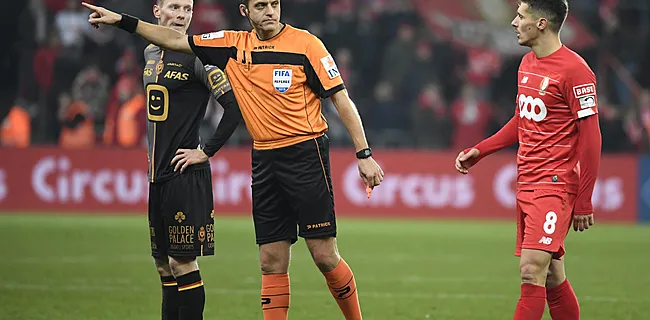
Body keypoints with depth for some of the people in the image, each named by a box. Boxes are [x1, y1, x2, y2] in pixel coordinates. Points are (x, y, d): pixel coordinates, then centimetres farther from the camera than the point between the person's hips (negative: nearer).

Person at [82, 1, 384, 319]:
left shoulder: (305, 44, -5)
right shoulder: (233, 45, 7)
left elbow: (341, 99, -4)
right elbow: (175, 40, 13)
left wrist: (364, 155, -8)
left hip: (305, 153, -5)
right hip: (264, 159, 5)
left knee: (324, 255, -6)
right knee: (271, 261, 2)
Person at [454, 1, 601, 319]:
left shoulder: (574, 70, -13)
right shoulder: (527, 63, 13)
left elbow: (591, 138, -13)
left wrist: (583, 202, -14)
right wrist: (479, 151, 19)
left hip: (555, 185, -8)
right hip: (526, 183, 8)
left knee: (532, 270, -15)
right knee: (551, 277, 10)